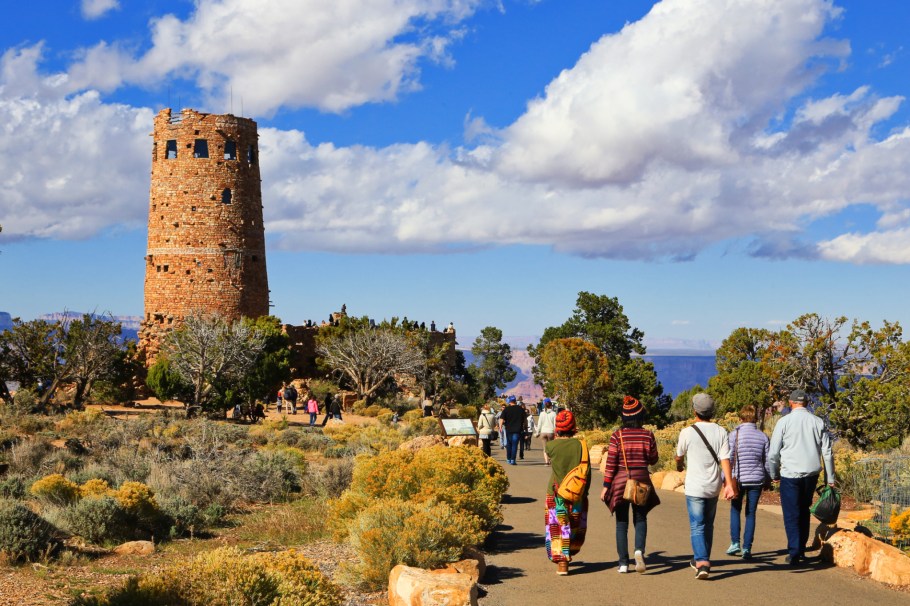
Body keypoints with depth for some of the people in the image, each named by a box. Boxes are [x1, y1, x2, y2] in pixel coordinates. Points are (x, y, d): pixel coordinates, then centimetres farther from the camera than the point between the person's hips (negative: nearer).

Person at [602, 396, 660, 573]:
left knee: (622, 523, 9)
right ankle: (639, 550, -12)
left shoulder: (617, 435, -8)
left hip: (620, 480, -1)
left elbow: (611, 462, -8)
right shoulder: (648, 435, -4)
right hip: (641, 480, 1)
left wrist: (606, 486, -3)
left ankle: (623, 563, 7)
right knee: (640, 519, 14)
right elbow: (653, 459, 6)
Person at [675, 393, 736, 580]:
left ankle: (702, 563, -18)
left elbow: (679, 456, 8)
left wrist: (679, 466, 30)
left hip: (695, 487, -4)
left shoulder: (687, 432, -8)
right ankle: (702, 559, 28)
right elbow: (725, 459, -8)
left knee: (697, 526, -3)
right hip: (714, 487, 4)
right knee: (708, 525, 18)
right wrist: (729, 483, -9)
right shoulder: (720, 432, 0)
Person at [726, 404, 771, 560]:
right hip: (757, 480, 2)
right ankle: (747, 548, 3)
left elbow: (728, 459, -7)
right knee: (751, 513, 7)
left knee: (735, 510, 15)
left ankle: (735, 543, 5)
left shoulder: (734, 434, -6)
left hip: (739, 479, -2)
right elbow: (767, 461, 6)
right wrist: (766, 479, 18)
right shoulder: (762, 436, 2)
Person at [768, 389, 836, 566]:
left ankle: (794, 554, -7)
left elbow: (773, 452, -2)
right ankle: (801, 549, 23)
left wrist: (774, 474, 11)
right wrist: (830, 478, 12)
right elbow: (827, 453, 6)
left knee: (791, 515, 1)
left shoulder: (784, 422, -4)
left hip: (790, 474, -3)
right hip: (811, 474, 4)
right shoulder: (818, 423, 5)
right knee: (804, 511, 20)